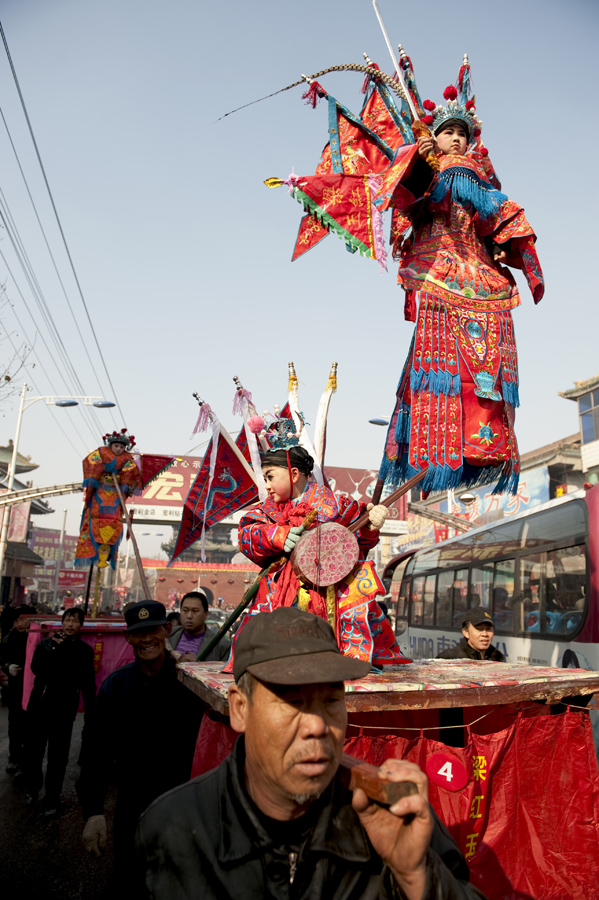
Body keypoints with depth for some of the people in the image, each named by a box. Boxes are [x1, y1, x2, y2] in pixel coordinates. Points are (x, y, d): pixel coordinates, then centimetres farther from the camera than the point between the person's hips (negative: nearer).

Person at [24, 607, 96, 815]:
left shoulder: (84, 650, -1)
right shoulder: (46, 643, 3)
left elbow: (88, 684, -2)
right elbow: (35, 668, -12)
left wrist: (90, 712, -6)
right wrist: (53, 648, -19)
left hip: (63, 710, -2)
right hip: (39, 706, 2)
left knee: (58, 757, 5)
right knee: (33, 750, 13)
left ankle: (52, 798, 23)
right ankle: (32, 788, 39)